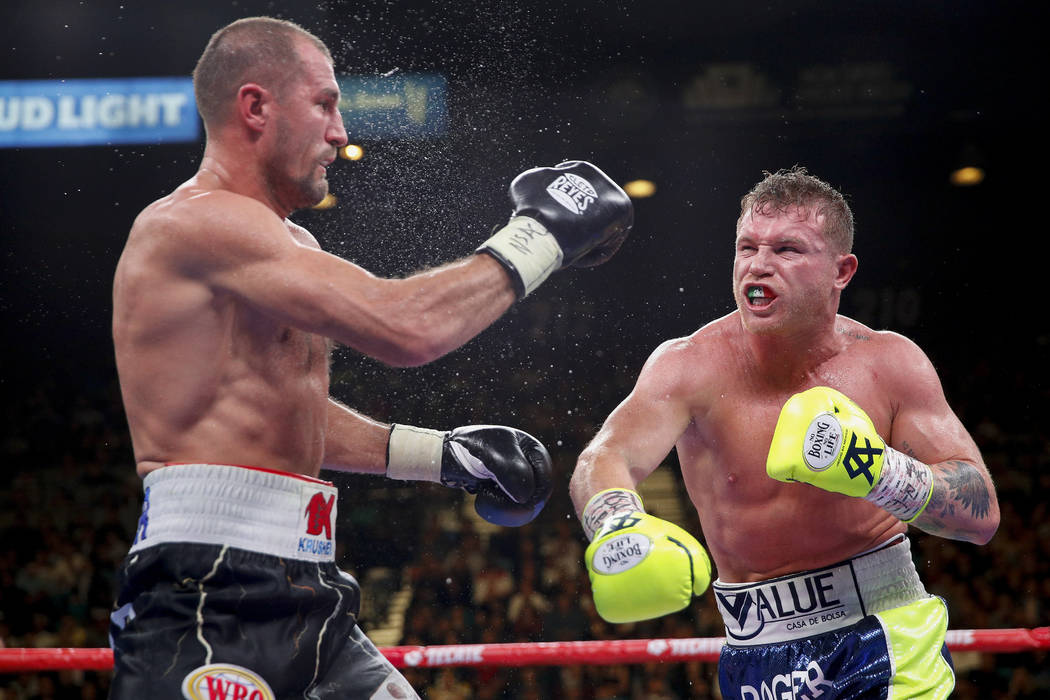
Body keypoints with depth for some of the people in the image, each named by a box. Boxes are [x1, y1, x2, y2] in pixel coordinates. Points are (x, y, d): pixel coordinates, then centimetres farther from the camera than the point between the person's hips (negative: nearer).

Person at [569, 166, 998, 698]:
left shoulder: (888, 364, -5)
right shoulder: (692, 366, -9)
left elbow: (982, 515, -7)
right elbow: (605, 460, -26)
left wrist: (879, 473, -27)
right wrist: (618, 531, -50)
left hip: (890, 650, 0)